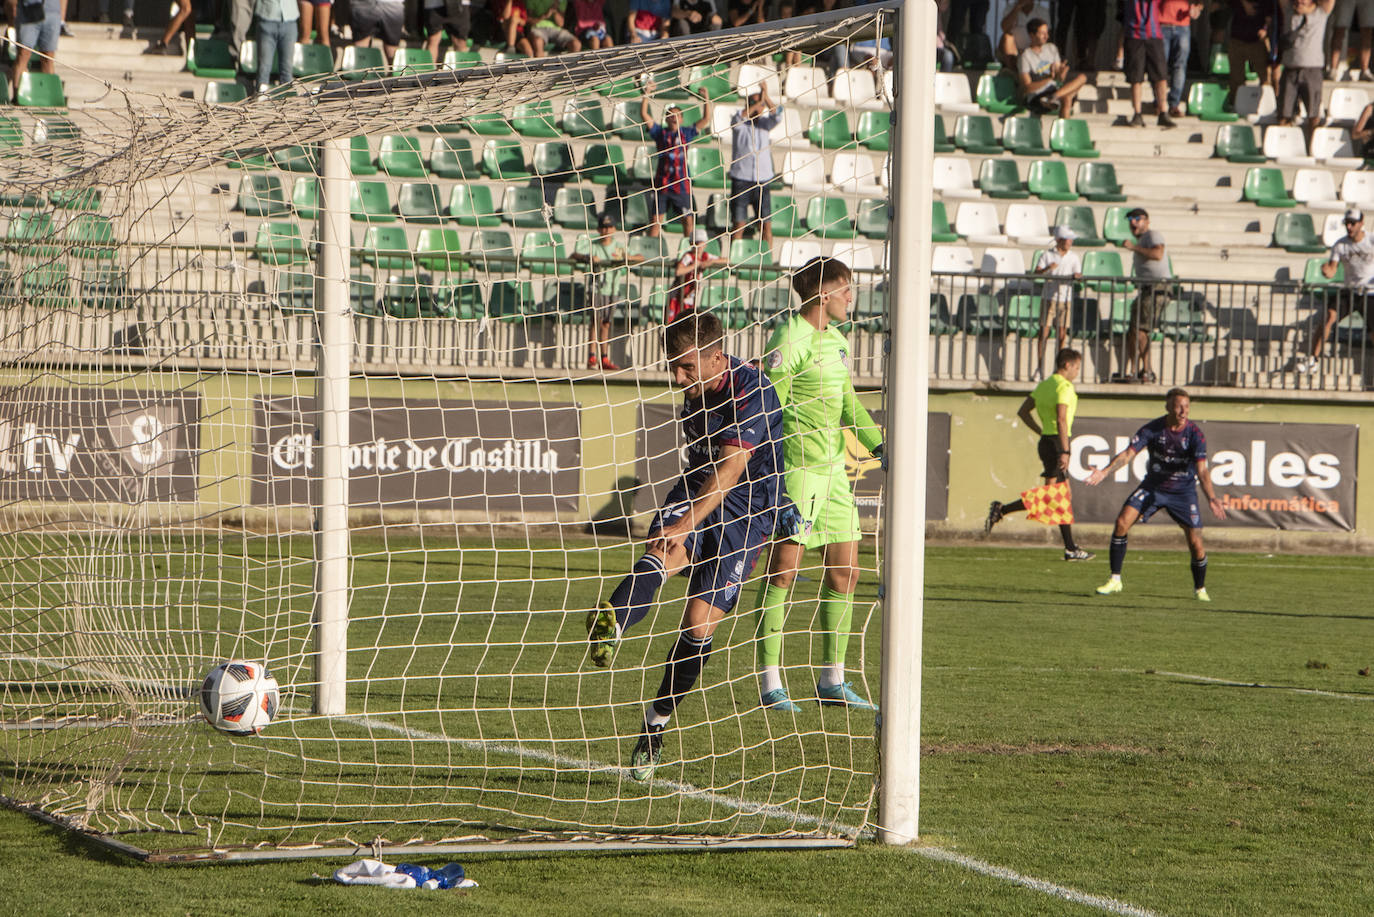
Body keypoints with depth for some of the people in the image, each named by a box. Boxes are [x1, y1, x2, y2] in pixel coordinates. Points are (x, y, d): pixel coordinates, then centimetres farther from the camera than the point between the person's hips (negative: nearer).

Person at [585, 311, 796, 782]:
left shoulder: (752, 393, -22)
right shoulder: (695, 387, 3)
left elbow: (728, 472, -31)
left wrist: (686, 524, -41)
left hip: (746, 512, -5)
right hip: (695, 493, 5)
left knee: (699, 623, -13)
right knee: (661, 553, -28)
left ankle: (656, 723, 4)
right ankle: (609, 628, -58)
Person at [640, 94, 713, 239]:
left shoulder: (686, 133, 6)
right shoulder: (659, 132, 5)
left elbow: (706, 119, 1)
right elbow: (644, 114, -3)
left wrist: (706, 100, -10)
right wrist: (646, 94, -12)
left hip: (682, 184, 0)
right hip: (662, 183, 0)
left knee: (688, 219, 3)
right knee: (656, 219, 3)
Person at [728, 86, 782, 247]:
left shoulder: (765, 123, 7)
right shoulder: (739, 124, 1)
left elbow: (777, 115, -12)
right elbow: (739, 118, -23)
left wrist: (766, 97, -27)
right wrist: (759, 102, -27)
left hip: (762, 181, 2)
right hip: (741, 179, -2)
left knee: (766, 225, 0)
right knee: (738, 225, -2)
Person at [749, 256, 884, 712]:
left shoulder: (836, 341, 14)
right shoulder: (789, 341, -12)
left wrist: (878, 444, 20)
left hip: (832, 468, 9)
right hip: (796, 466, -9)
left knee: (845, 571, 8)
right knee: (783, 567, -10)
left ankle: (832, 680, 16)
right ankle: (770, 684, -7)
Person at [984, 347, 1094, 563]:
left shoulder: (1044, 385, 14)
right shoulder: (1064, 387, -12)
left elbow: (1023, 412, 17)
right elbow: (1061, 419, -23)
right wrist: (1064, 452, -25)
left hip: (1046, 440, 10)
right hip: (1056, 443, -10)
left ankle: (1071, 548, 12)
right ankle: (1002, 510, -14)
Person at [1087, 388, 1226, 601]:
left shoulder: (1195, 433, -17)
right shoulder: (1153, 429, -14)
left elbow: (1201, 470, -23)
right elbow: (1128, 453, -17)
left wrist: (1211, 498, -38)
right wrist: (1105, 471, -33)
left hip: (1183, 491, -1)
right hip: (1153, 486, 1)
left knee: (1195, 542, -10)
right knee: (1122, 522, -16)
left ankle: (1200, 589, 17)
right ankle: (1115, 581, -5)